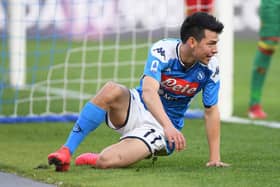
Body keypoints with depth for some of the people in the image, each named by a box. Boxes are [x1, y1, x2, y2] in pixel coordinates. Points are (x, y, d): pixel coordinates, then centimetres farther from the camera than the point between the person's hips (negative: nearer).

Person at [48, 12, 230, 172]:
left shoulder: (210, 67, -12)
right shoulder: (162, 50, -20)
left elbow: (211, 111, -2)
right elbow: (149, 92, -34)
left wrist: (214, 158, -6)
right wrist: (168, 126, -51)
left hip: (159, 129, 0)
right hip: (138, 109, 0)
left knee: (106, 161, -29)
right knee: (112, 90, -37)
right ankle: (66, 152, -27)